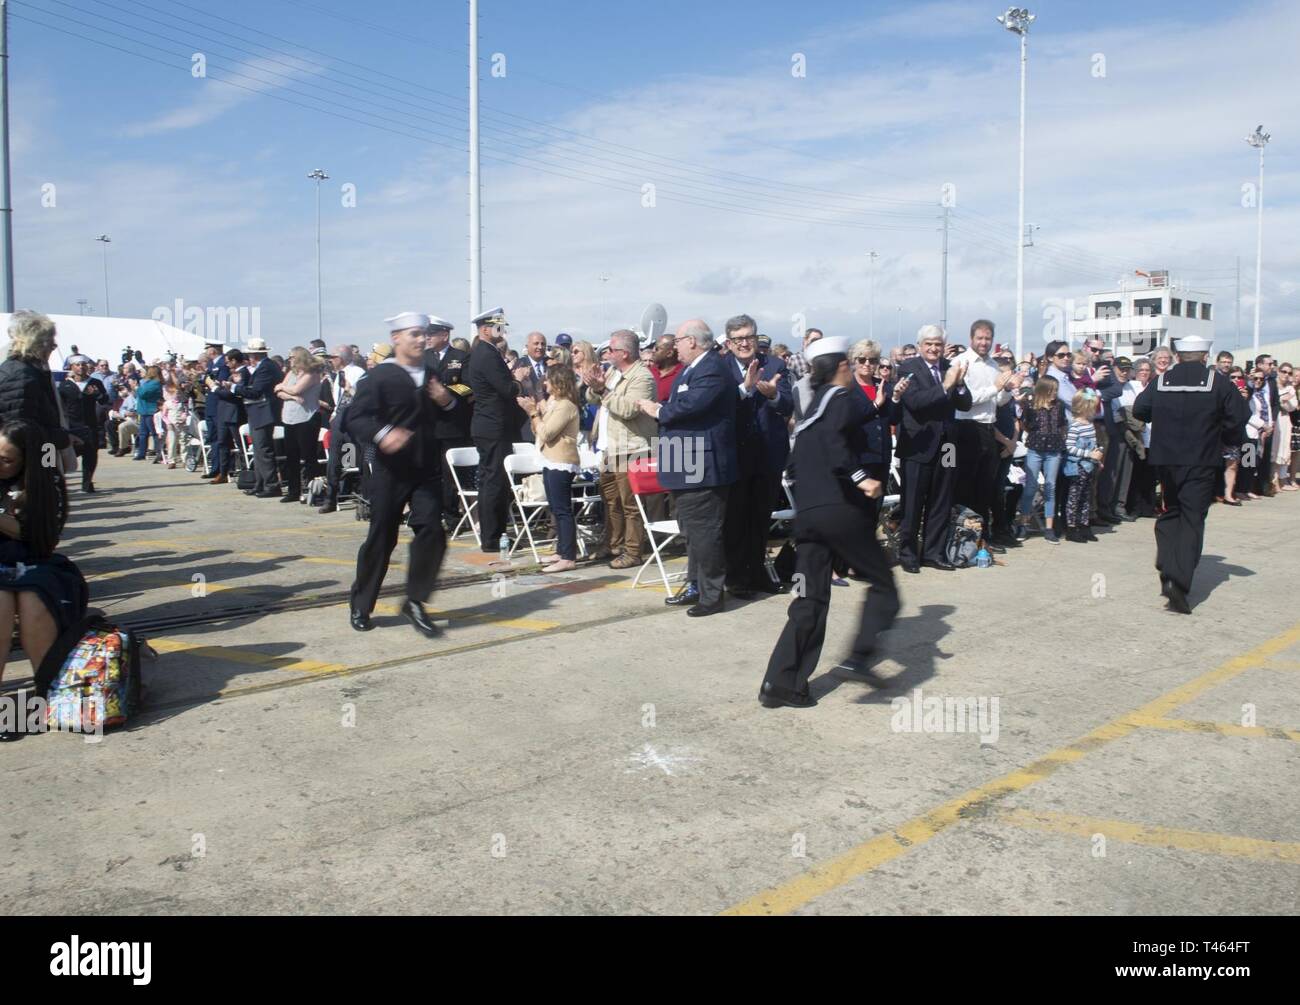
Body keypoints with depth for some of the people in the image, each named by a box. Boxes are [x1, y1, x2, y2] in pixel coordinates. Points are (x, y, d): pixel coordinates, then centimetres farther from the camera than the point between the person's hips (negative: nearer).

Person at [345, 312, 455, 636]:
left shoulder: (433, 377, 15)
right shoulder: (379, 376, -5)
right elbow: (355, 418, -13)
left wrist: (448, 401, 1)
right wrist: (382, 434, -31)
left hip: (427, 469, 5)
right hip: (390, 471, -4)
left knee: (432, 531, -9)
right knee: (381, 538, 3)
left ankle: (415, 603, 4)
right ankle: (361, 605, 20)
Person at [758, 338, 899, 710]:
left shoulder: (811, 409, 22)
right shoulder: (843, 397, -1)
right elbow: (832, 436, -21)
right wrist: (859, 477, -25)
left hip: (806, 513, 7)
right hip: (841, 509, -7)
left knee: (810, 600, 9)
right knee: (883, 585, 7)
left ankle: (780, 683, 3)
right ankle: (858, 658, -9)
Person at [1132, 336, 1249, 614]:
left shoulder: (1160, 381, 2)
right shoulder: (1218, 382, -4)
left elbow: (1139, 410, 4)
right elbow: (1238, 416, -9)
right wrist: (1223, 438, 9)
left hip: (1166, 459, 3)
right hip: (1201, 461, -3)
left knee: (1171, 511, 21)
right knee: (1192, 520, -2)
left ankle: (1167, 569, 9)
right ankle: (1178, 581, -16)